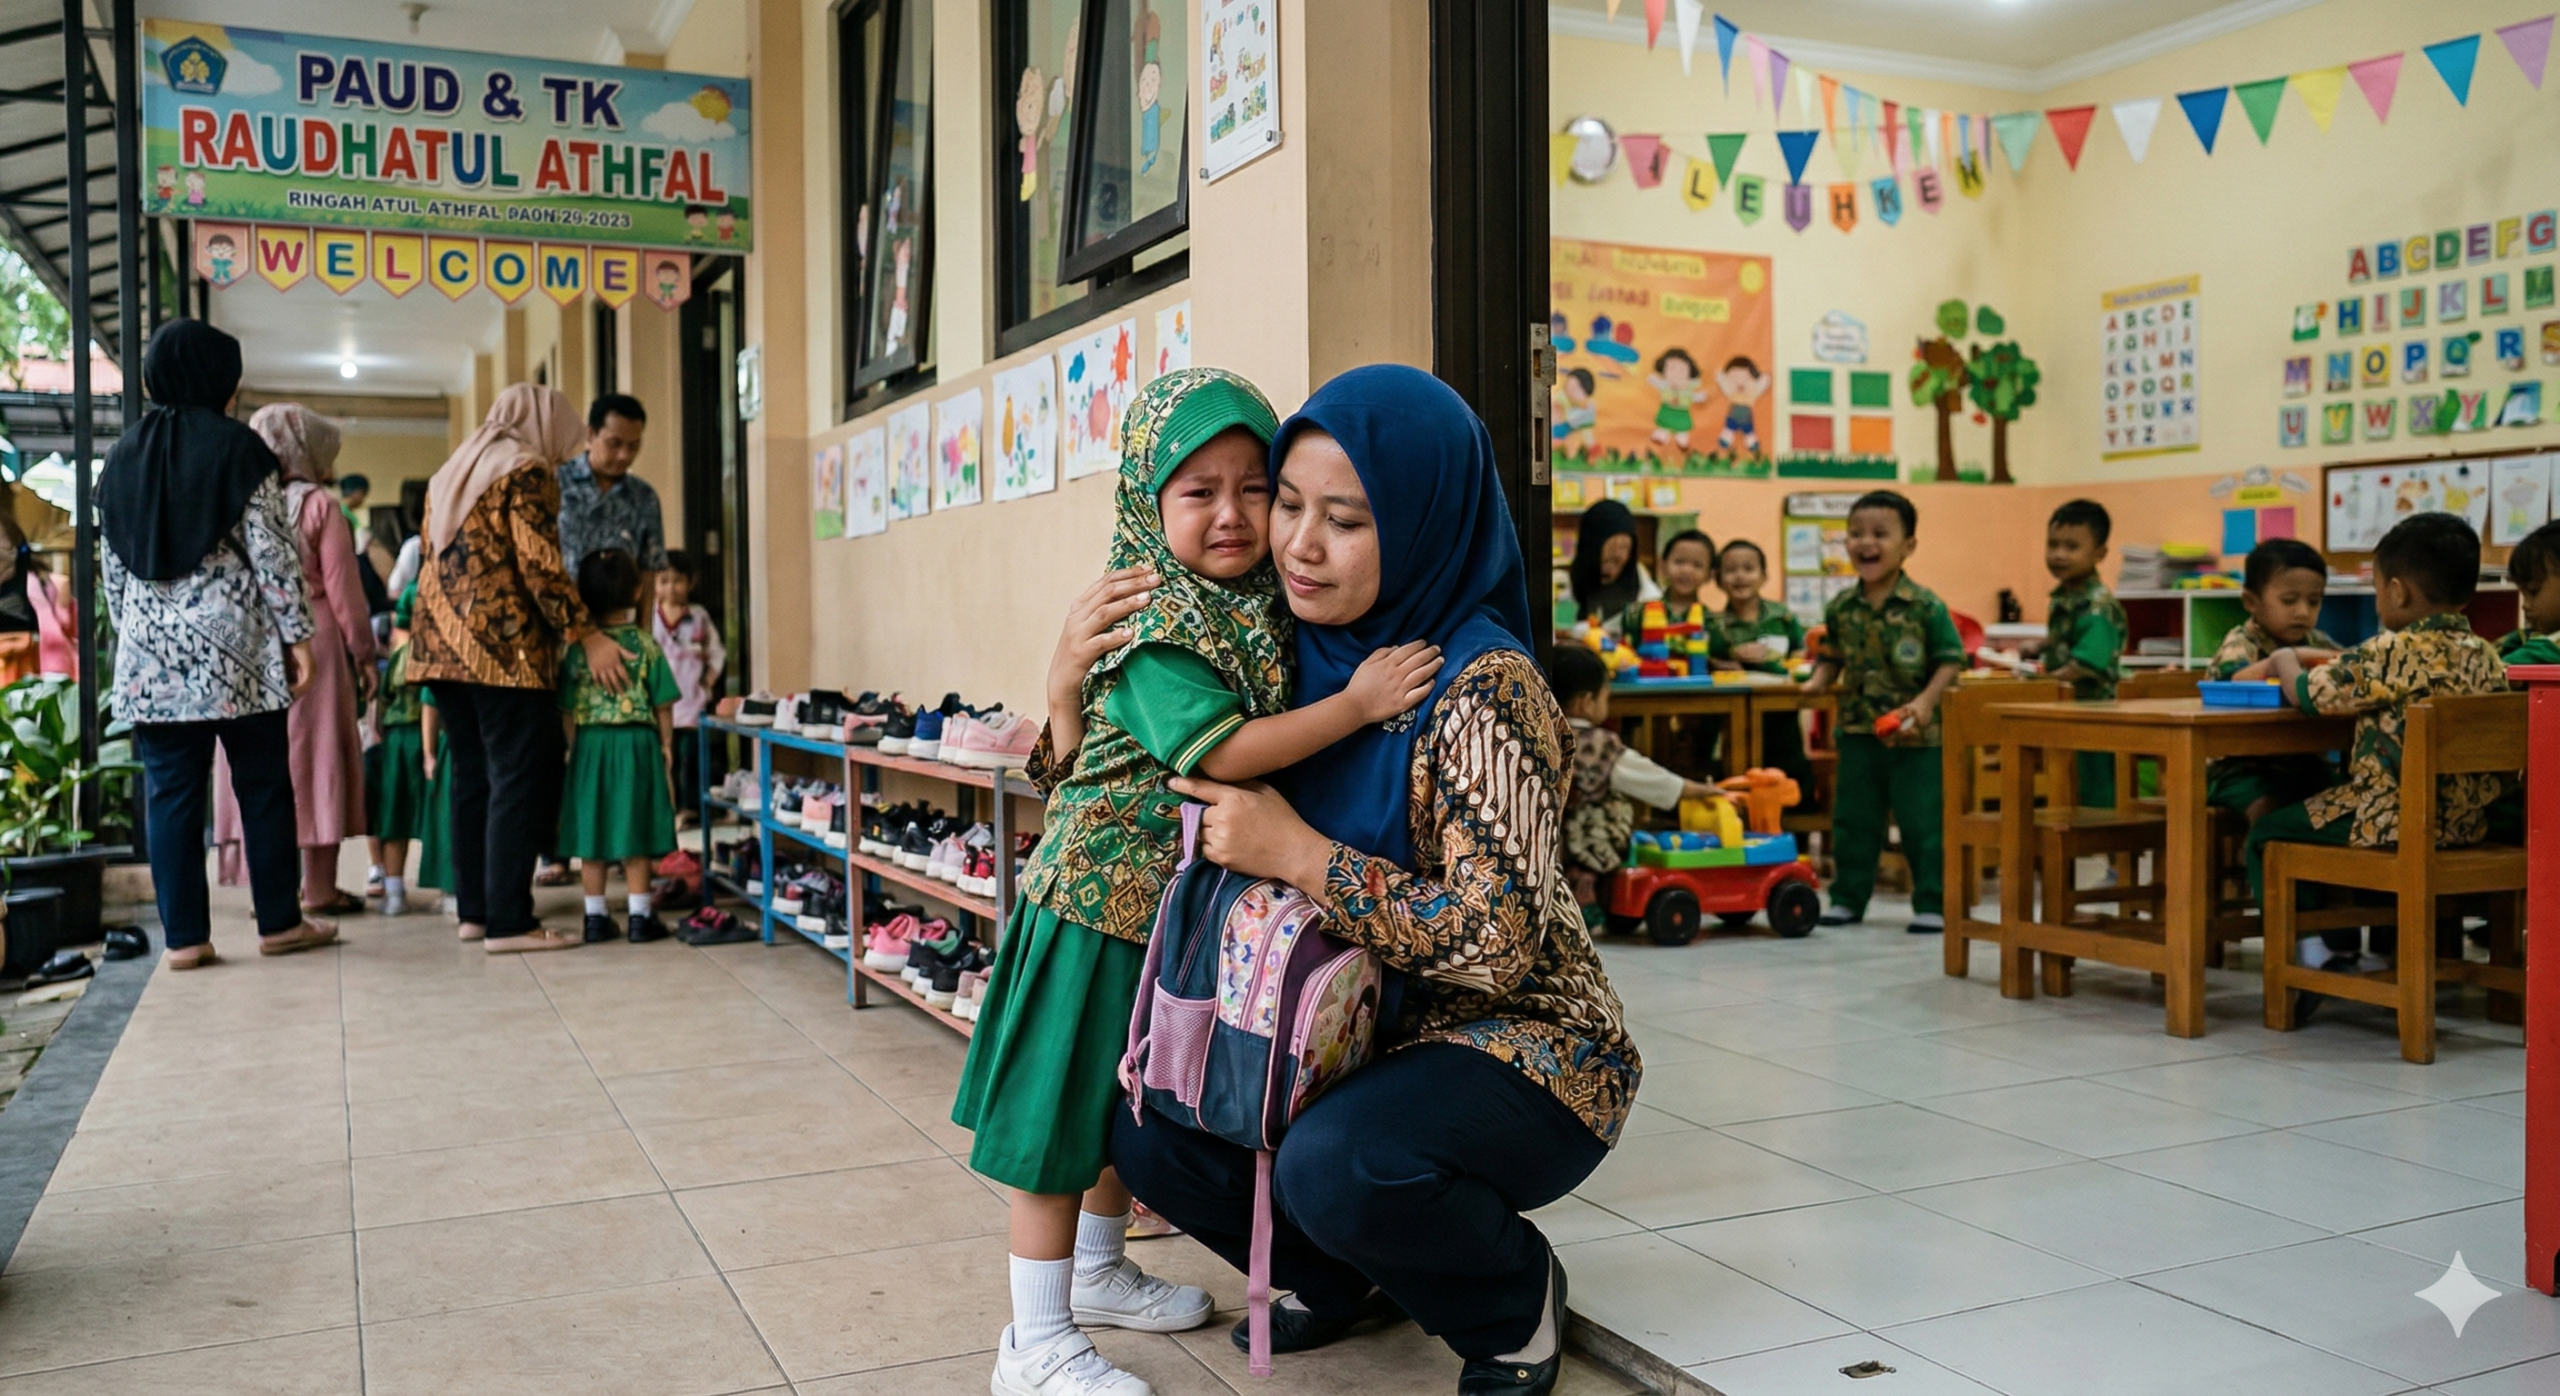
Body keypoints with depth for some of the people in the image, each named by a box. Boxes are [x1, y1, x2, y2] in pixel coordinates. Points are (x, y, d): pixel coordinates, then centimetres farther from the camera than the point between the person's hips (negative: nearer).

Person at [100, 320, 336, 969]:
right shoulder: (236, 446, -5)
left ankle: (183, 935, 6)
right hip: (233, 643, -4)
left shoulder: (122, 456, 10)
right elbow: (272, 550, -8)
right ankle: (279, 921, 12)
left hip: (150, 650, 4)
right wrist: (296, 634, -4)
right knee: (263, 782, 6)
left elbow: (112, 566, 13)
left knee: (171, 790, 5)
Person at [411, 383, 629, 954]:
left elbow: (438, 561, 22)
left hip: (442, 644, 9)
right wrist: (587, 636, -13)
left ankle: (474, 909, 17)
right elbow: (539, 565, -15)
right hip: (504, 648, -9)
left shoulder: (452, 472, 22)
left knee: (473, 775, 14)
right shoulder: (527, 471, -5)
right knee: (522, 779, -6)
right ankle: (508, 922, -8)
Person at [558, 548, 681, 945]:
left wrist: (573, 748, 12)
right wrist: (666, 743, 8)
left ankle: (595, 916, 12)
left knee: (591, 832, 8)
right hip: (637, 743, -2)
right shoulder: (645, 644, -6)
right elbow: (663, 705, -4)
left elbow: (567, 709, 1)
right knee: (635, 835, 3)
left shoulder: (577, 647, -1)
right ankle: (639, 915, 6)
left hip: (589, 745, 2)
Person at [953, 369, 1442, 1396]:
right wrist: (1356, 703, -27)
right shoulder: (1153, 626, -20)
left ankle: (1096, 1271, 41)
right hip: (1104, 893, -8)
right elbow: (1222, 752, -28)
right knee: (1063, 1111, 2)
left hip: (1189, 905, 9)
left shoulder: (1265, 614, 4)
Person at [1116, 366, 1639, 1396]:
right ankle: (1353, 1277, 20)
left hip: (1522, 1049, -7)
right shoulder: (1303, 654, -2)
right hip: (1362, 1037, 7)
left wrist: (1298, 854, -26)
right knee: (1152, 1132, -7)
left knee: (1336, 1163, -33)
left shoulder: (1480, 686, -23)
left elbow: (1496, 943, -28)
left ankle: (1515, 1302, 1)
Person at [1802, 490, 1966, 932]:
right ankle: (1848, 898, 22)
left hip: (1914, 736, -4)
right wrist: (1819, 680, -6)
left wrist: (1926, 701, -19)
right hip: (1858, 733, 4)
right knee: (1853, 821, 11)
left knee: (1922, 824, 1)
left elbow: (1950, 659, -7)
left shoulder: (1926, 607, -10)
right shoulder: (1841, 608, 3)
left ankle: (1931, 904, 12)